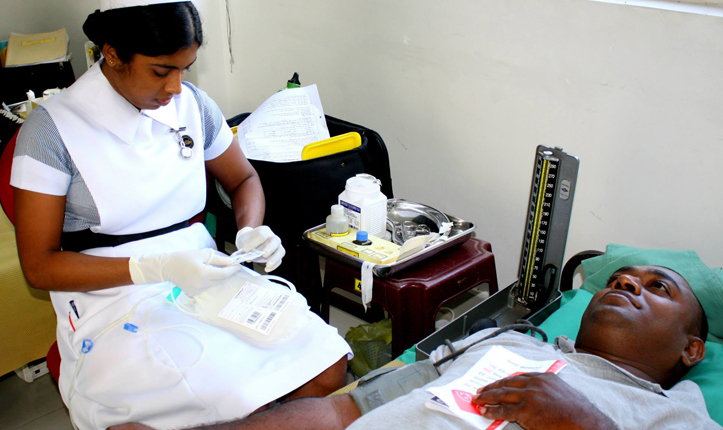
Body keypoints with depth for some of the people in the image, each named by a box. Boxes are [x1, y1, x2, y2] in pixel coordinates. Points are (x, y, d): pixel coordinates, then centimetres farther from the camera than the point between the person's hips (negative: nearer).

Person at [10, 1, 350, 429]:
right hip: (117, 304, -4)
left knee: (328, 370, -17)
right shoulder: (54, 126, -8)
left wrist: (251, 232, -2)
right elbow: (39, 265, -7)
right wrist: (155, 268, -21)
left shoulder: (192, 104, 6)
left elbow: (243, 180, 21)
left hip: (205, 279, 5)